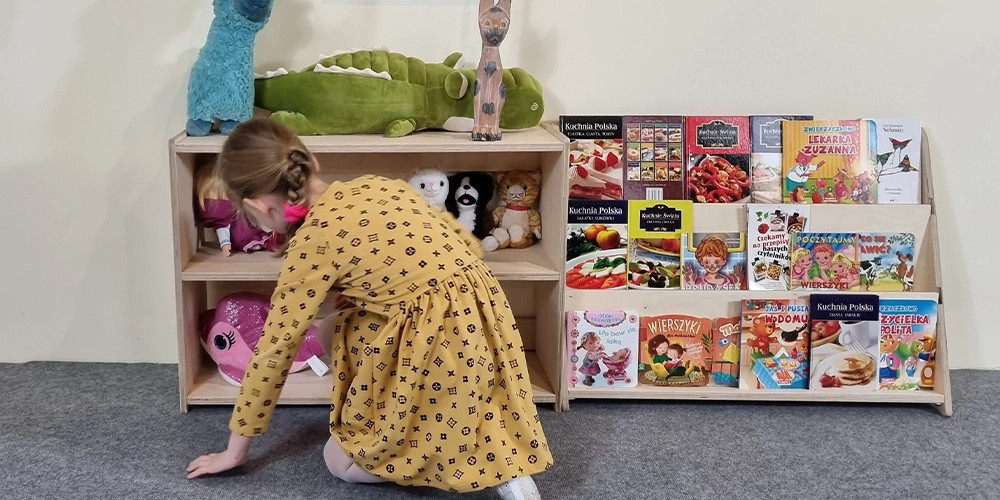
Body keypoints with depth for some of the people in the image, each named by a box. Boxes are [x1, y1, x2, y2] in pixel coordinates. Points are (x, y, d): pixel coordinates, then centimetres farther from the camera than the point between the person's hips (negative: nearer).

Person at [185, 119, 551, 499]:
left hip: (440, 345, -7)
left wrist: (235, 450, 10)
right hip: (475, 318, 8)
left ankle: (492, 466, 1)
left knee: (341, 462, 11)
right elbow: (466, 243, 14)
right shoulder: (374, 185, 11)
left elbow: (274, 350, -2)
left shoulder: (311, 244, -8)